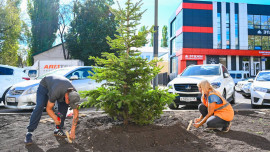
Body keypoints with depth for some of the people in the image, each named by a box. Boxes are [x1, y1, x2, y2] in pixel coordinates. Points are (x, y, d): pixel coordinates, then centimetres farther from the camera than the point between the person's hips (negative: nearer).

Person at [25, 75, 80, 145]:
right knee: (39, 107, -23)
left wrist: (72, 131, -21)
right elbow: (48, 108, -27)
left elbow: (76, 113, -20)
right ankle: (29, 132, -16)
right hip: (45, 85, -4)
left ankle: (58, 129, -2)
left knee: (63, 105, -14)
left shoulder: (74, 94, -29)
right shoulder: (55, 93, -44)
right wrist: (56, 119, -38)